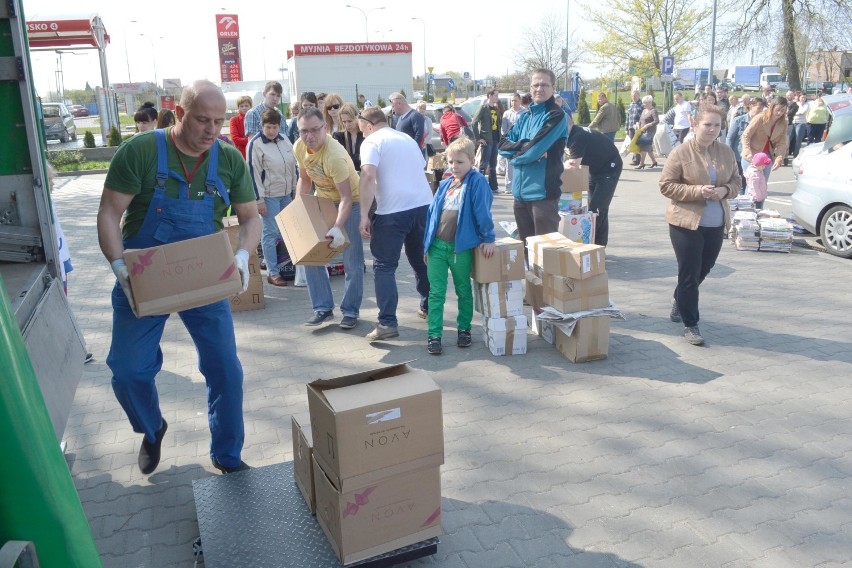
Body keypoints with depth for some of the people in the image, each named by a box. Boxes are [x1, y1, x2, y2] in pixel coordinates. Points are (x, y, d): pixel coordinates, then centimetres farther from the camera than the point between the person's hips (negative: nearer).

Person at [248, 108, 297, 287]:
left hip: (286, 193, 6)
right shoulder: (256, 143, -12)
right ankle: (273, 272, 1)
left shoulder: (284, 139, 6)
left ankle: (284, 264, 27)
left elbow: (292, 166, 15)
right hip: (269, 195, -6)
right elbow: (253, 172, -13)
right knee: (271, 232, -4)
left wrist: (294, 189, 15)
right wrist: (259, 199, -15)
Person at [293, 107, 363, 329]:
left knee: (352, 262, -6)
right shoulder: (299, 147, -13)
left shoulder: (334, 155, -34)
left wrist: (337, 227, -44)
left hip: (349, 202, -6)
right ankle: (322, 307, 14)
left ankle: (350, 311, 12)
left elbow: (346, 197, -33)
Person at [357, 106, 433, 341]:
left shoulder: (372, 141, -1)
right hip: (424, 204, 6)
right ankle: (428, 308, 33)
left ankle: (387, 323, -5)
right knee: (422, 260, 21)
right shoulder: (407, 138, 21)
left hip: (393, 210, -6)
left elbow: (368, 175, -16)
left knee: (384, 266, 1)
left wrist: (364, 215, -17)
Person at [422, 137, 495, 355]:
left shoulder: (477, 182, -8)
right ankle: (434, 335, 7)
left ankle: (464, 329, 28)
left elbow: (482, 212, -11)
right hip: (437, 245, 4)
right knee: (436, 292, 3)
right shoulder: (445, 185, 10)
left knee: (463, 291, 13)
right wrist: (427, 243, 14)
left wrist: (488, 238, -12)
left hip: (461, 247, -4)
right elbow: (432, 213, 14)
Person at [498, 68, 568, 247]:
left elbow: (535, 149, -18)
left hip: (543, 192, -7)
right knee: (523, 245, 16)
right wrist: (526, 147, -12)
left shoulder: (556, 115, -7)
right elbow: (504, 144, 5)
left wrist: (515, 151, 1)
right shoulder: (525, 116, 15)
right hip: (521, 191, 7)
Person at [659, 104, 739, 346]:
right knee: (689, 274, -1)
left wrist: (725, 190, -8)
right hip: (687, 222, -5)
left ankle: (679, 300, 46)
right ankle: (690, 325, 10)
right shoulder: (681, 152, -9)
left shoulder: (726, 152, 6)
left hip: (716, 224, 5)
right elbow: (666, 185, -10)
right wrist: (697, 191, -20)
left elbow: (736, 181, 15)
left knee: (703, 270, 17)